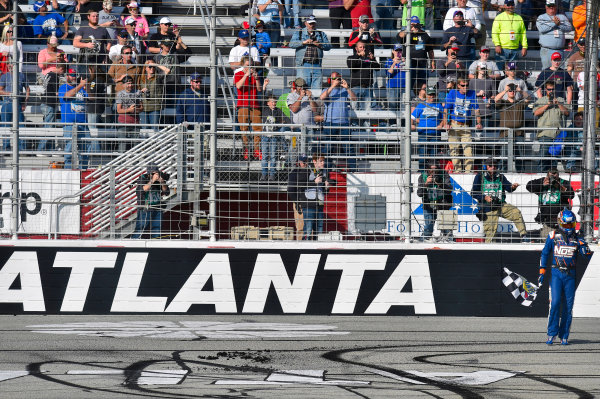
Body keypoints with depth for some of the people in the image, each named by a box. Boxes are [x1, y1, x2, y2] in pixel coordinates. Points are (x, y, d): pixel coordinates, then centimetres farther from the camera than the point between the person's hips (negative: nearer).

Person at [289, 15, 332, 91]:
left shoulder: (321, 34, 18)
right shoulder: (299, 33, 11)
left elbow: (328, 46, 13)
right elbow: (291, 44, -3)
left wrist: (320, 45, -7)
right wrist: (304, 42, -14)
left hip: (317, 65, 2)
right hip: (303, 65, -2)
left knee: (317, 88, -1)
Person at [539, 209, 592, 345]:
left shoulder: (577, 238, 7)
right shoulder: (553, 236, 3)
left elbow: (587, 257, 7)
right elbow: (545, 254, 8)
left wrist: (585, 249, -14)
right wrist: (542, 272, 4)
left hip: (570, 275, 2)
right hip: (556, 273, -2)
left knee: (568, 306, 0)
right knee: (555, 302, -14)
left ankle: (564, 336, 8)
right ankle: (552, 333, -7)